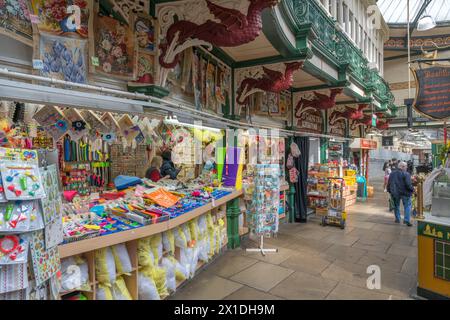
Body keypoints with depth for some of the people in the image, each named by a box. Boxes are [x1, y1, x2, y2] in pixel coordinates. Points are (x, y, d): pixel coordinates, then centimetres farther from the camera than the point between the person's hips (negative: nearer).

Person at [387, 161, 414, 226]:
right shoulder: (406, 174, -14)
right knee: (407, 206, 6)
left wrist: (389, 190, 18)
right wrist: (412, 189, -1)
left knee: (396, 206, 16)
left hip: (394, 193, 5)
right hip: (404, 192, -5)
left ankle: (397, 219, 22)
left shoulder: (392, 173, 5)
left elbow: (389, 183, 10)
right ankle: (407, 220, 0)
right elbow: (408, 184, -18)